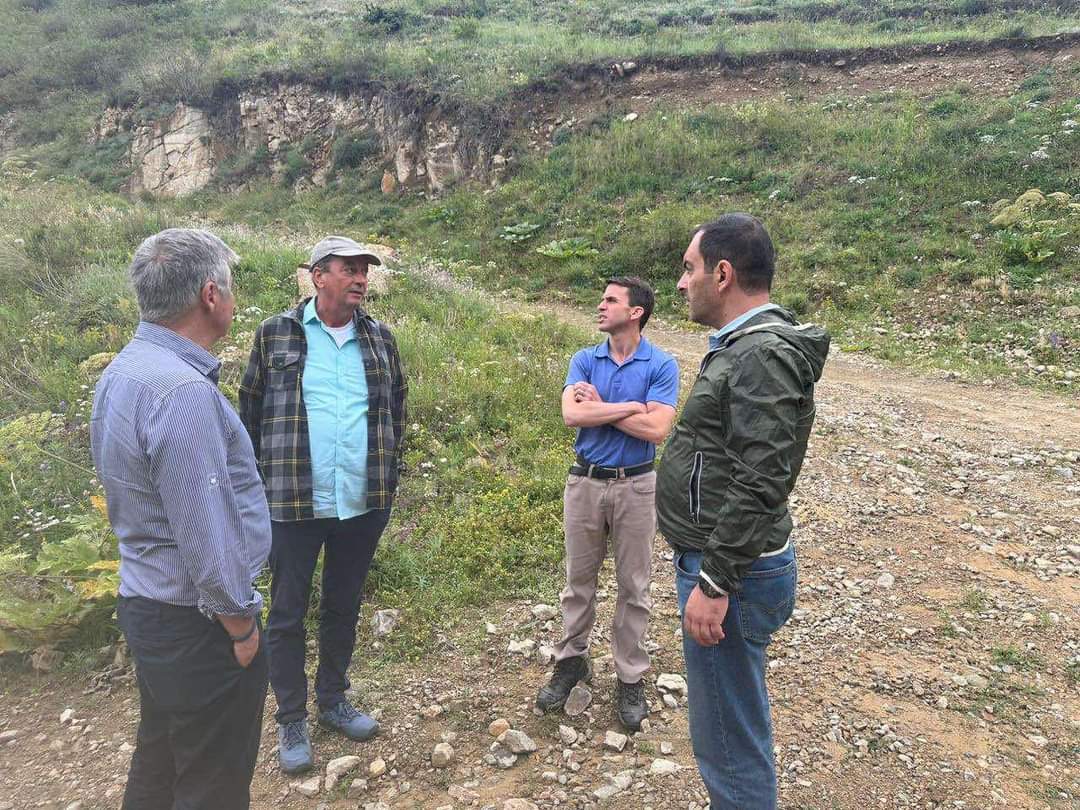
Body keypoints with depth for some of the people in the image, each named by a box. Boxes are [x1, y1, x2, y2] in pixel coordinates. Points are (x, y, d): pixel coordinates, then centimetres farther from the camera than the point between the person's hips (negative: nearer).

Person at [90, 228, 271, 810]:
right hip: (195, 623, -9)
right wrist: (240, 625, -12)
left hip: (144, 603, 9)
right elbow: (205, 536, -26)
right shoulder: (183, 391, -27)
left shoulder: (121, 371, 4)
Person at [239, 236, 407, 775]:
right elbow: (250, 414, 2)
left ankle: (333, 700, 37)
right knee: (288, 614, 9)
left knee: (344, 607, 17)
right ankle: (291, 721, 26)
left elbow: (396, 408, 15)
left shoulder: (379, 338, 6)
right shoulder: (275, 335, -2)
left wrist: (389, 477, 13)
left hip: (363, 504, 3)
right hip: (294, 504, -3)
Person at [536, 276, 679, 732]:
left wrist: (600, 408, -12)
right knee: (579, 580, 14)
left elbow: (657, 429, -19)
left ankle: (630, 678, 24)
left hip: (635, 487, -2)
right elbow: (571, 415, -15)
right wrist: (632, 407, -17)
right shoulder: (584, 360, 1)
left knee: (633, 587, 9)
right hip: (585, 483, 3)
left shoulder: (661, 365, -7)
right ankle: (571, 660, 32)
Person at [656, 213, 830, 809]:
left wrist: (713, 583, -22)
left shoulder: (765, 357, -21)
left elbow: (759, 486, -26)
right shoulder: (744, 346, 12)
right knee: (735, 721, 24)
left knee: (728, 738, 3)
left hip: (732, 573, -10)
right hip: (715, 560, 10)